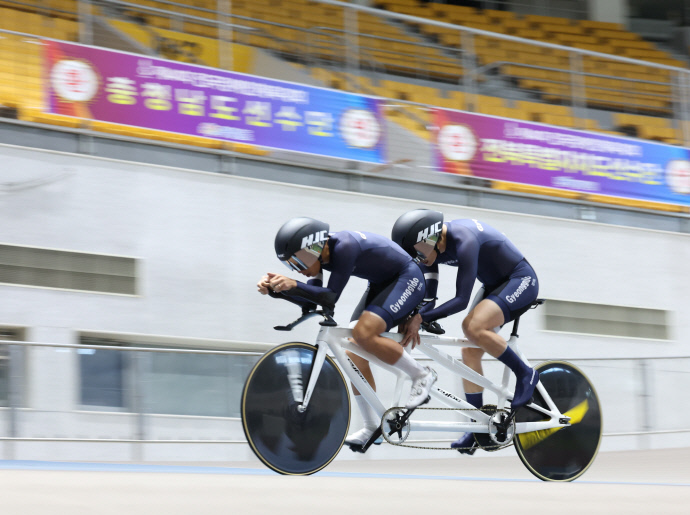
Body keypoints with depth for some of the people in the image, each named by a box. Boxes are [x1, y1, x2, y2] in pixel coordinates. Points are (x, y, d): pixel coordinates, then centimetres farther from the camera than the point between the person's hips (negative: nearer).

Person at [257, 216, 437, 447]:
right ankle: (371, 427, 12)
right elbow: (310, 302, -8)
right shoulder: (319, 254, -6)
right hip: (381, 284, 9)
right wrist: (275, 288, -22)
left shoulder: (343, 247, -31)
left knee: (363, 334, -28)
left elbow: (331, 297, -33)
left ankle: (421, 375, -10)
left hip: (407, 279, -9)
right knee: (354, 354, 0)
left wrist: (294, 285, -44)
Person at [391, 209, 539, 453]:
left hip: (521, 280, -9)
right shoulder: (432, 248, -6)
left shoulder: (463, 242, -32)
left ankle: (525, 374, -12)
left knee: (473, 326, -30)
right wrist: (412, 321, -22)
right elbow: (427, 299, -4)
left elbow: (461, 300, -33)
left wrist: (421, 318, -33)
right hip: (494, 286, 9)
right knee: (470, 350, -1)